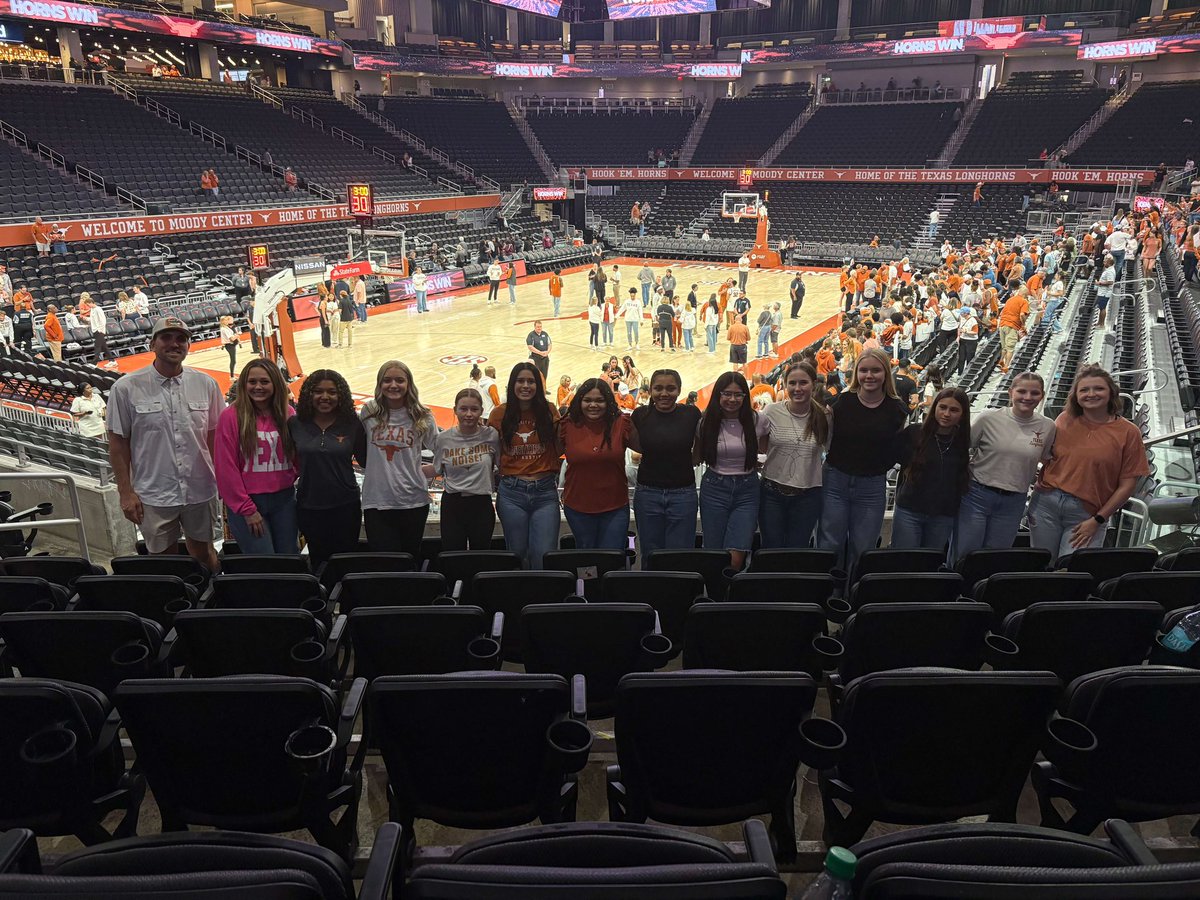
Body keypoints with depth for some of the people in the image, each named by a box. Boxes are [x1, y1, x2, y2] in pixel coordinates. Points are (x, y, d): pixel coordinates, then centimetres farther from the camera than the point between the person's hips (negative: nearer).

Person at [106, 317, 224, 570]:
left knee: (204, 554, 17)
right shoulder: (127, 387, -6)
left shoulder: (205, 384, 1)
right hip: (153, 495, -2)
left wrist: (222, 481, 4)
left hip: (200, 490, 2)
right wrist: (125, 492, -4)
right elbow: (118, 443, -2)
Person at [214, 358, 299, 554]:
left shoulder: (287, 414, 4)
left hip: (284, 499, 4)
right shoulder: (231, 416, -7)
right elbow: (226, 467, -7)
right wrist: (246, 509, -8)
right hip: (247, 503, -4)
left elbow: (298, 456, 12)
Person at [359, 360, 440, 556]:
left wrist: (421, 472, -3)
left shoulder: (422, 416, 0)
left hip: (413, 501, 0)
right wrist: (376, 469, 4)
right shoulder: (368, 412, 3)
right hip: (376, 500, 0)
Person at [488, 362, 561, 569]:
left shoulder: (549, 412, 2)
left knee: (544, 556, -5)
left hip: (545, 491, 0)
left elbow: (558, 450, 7)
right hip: (511, 492, 1)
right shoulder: (500, 414, 2)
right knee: (517, 555, 10)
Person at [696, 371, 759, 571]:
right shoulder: (707, 422, -2)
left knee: (736, 559, -11)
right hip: (714, 489, 1)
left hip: (747, 489, 0)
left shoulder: (755, 420, -3)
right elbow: (697, 458, 8)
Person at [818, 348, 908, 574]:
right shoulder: (842, 401, -4)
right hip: (835, 481, -1)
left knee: (862, 551, 10)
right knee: (830, 547, 5)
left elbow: (898, 451, 8)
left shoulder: (897, 409, -1)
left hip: (873, 487, 1)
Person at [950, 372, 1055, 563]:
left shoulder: (1048, 427, 1)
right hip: (977, 495, -2)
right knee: (963, 556, 1)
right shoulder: (988, 418, -8)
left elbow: (1047, 460, 17)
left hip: (1014, 503, 3)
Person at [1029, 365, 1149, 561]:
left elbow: (1127, 484, -3)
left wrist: (1097, 520, -6)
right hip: (1047, 501, 3)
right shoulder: (1065, 419, 4)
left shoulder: (1128, 432, -3)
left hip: (1086, 513, -2)